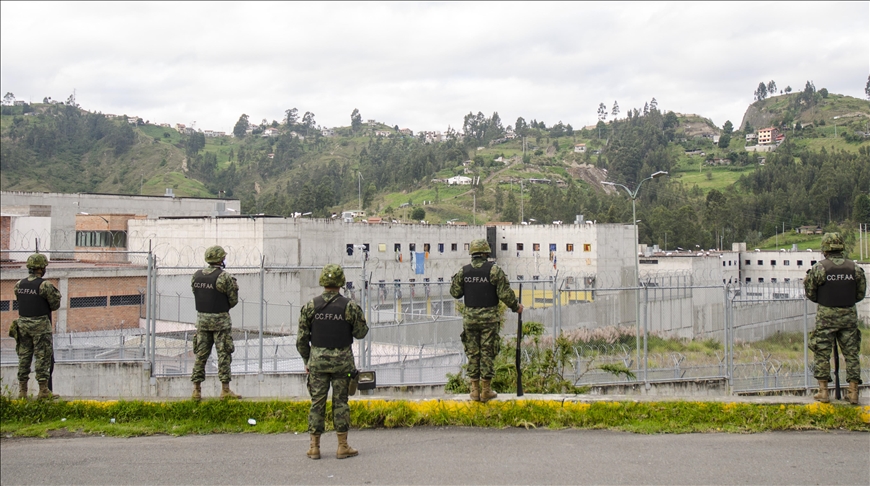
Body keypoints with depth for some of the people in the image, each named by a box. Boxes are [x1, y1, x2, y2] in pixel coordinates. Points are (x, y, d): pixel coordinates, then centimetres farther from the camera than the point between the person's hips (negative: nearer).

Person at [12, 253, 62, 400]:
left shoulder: (19, 284, 5)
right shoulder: (45, 285, -13)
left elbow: (20, 301, 12)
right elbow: (55, 305, -8)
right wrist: (56, 293, 9)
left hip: (23, 323, 6)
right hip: (40, 325, -6)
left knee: (24, 356, 11)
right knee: (43, 357, 0)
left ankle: (22, 390, 15)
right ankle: (43, 390, 1)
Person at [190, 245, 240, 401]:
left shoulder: (196, 276, 5)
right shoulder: (224, 277, -13)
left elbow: (196, 296, 10)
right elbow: (233, 300, -9)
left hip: (202, 319, 5)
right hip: (220, 320, -5)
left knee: (201, 355, 10)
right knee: (224, 355, 0)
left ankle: (197, 390, 11)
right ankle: (225, 390, 0)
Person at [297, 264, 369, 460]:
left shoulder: (310, 306, -2)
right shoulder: (349, 306, -7)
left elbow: (302, 338, 1)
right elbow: (360, 333, 0)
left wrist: (306, 360, 13)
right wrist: (363, 320, 20)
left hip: (317, 361, 1)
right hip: (342, 361, -1)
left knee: (317, 402, 7)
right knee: (340, 402, 5)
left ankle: (314, 447, 10)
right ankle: (343, 447, 9)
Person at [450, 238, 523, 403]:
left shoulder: (463, 271, 1)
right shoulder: (494, 270, -8)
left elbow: (455, 293, 6)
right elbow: (505, 293, -10)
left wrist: (453, 282, 27)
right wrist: (516, 306, 6)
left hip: (470, 318, 3)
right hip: (489, 318, -3)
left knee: (473, 353, 9)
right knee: (487, 353, 3)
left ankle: (475, 390, 12)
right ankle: (486, 391, 5)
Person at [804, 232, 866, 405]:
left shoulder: (819, 268, -10)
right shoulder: (855, 268, -1)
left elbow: (810, 294, -2)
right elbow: (861, 294, 8)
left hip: (826, 315, -2)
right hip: (849, 315, 3)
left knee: (822, 353, 6)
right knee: (851, 354, 9)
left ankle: (823, 391, 6)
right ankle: (853, 392, 9)